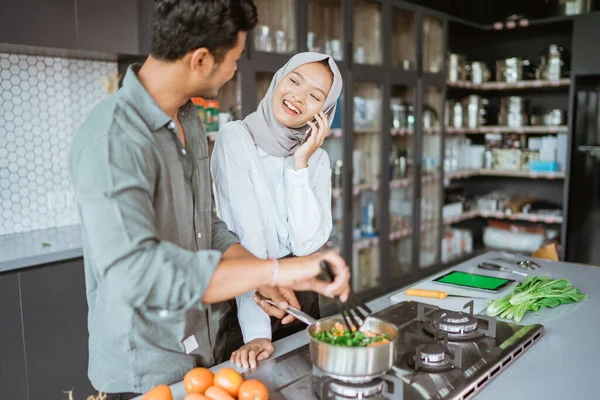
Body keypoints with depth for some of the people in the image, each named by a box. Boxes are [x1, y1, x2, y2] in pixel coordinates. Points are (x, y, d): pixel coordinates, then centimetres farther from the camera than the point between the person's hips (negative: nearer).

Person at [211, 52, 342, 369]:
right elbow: (247, 238, -23)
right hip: (245, 301, -5)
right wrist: (256, 332, -26)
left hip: (300, 298, 5)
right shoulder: (236, 138, -14)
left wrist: (300, 165, -17)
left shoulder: (317, 158, 0)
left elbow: (307, 244, -12)